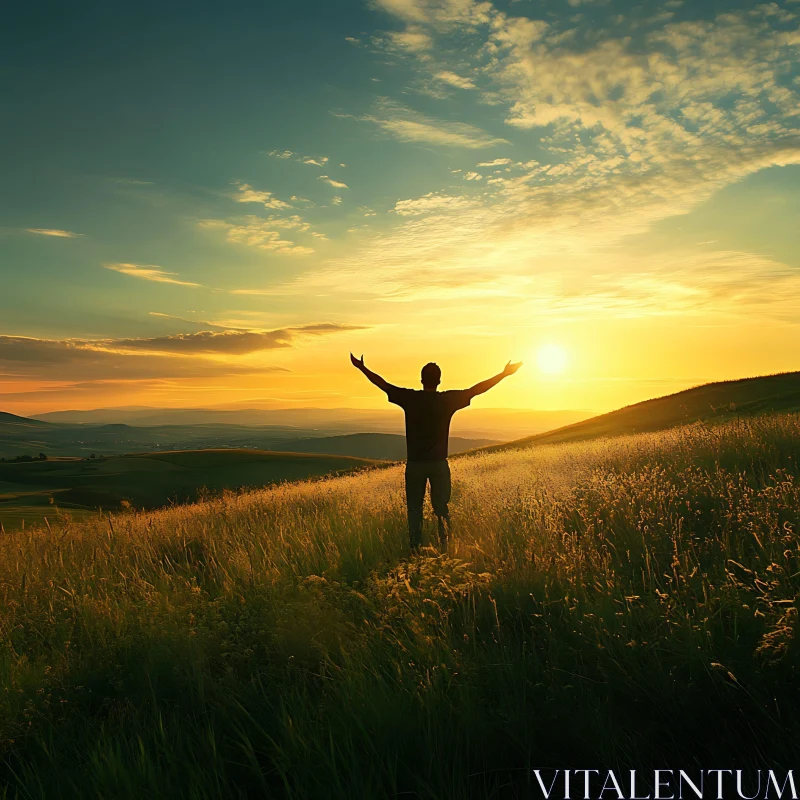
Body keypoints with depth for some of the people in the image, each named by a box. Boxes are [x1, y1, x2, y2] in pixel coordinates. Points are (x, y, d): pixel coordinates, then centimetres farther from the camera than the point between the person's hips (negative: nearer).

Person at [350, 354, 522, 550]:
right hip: (439, 464, 0)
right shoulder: (448, 400, -7)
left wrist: (361, 368, 14)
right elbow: (477, 389, -1)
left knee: (414, 509, 9)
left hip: (414, 464, 0)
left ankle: (415, 549, 10)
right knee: (442, 509, 10)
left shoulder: (410, 398, -6)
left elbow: (383, 384, 2)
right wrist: (505, 373, 7)